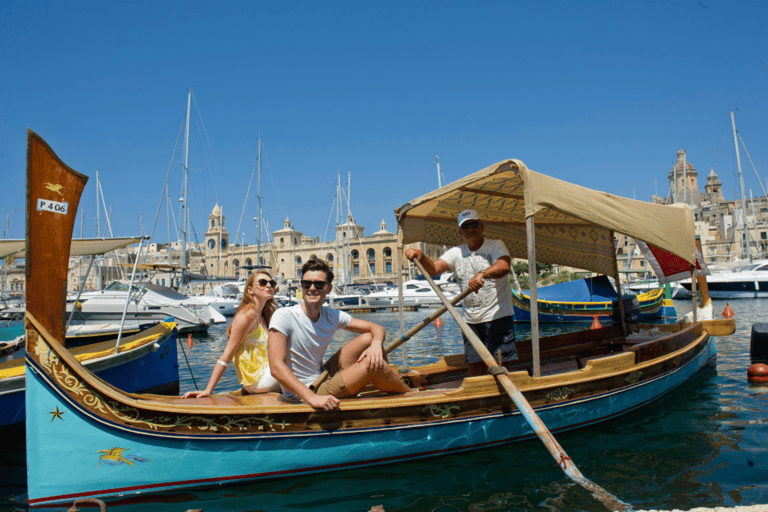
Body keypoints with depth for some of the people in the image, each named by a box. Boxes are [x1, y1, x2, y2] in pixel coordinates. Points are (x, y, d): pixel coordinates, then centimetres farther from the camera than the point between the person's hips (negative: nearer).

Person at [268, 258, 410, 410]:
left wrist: (376, 345, -21)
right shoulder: (283, 316, -19)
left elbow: (377, 328, 4)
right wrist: (312, 398, -38)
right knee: (373, 365, -19)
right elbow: (276, 366, -28)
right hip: (303, 395, -7)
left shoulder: (332, 316, -1)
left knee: (368, 338, 0)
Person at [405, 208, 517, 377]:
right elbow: (433, 268, -4)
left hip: (498, 316, -4)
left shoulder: (495, 245, -3)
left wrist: (482, 274, -43)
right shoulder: (456, 253, 9)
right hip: (470, 319, 4)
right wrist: (421, 256, -25)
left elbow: (504, 266, -24)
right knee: (475, 366, 8)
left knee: (501, 366, -6)